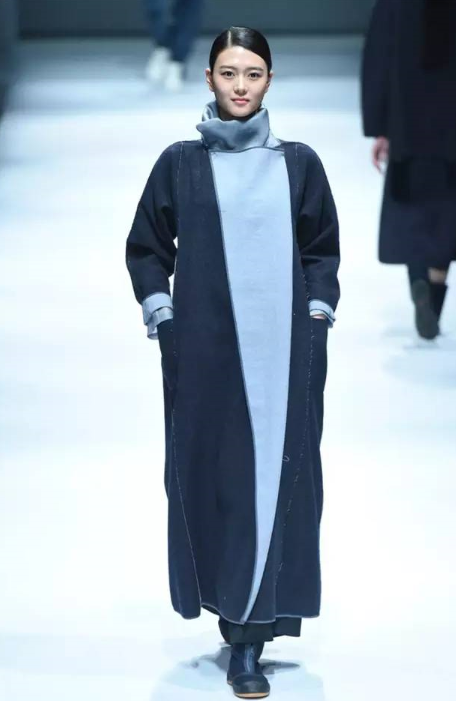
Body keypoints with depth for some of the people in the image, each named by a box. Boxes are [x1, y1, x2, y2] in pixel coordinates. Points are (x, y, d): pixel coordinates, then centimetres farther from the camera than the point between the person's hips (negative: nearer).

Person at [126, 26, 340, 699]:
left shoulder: (299, 163, 5)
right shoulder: (180, 163, 4)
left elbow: (322, 251, 12)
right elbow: (147, 247, 10)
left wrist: (316, 320, 3)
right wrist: (162, 320, 1)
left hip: (283, 351, 0)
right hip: (203, 352, 0)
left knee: (274, 477, -3)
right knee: (209, 474, 3)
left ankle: (250, 639, -2)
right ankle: (229, 601, 20)